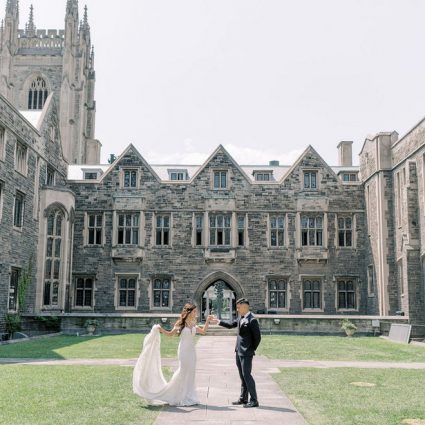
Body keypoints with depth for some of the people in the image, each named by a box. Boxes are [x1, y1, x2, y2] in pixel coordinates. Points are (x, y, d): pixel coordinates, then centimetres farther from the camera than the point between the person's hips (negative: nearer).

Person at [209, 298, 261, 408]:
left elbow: (257, 337, -15)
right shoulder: (240, 318, 9)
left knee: (247, 375, -6)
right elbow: (230, 324, 21)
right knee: (242, 376, 15)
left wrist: (252, 349, -8)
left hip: (246, 353, -9)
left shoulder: (252, 320, -17)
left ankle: (254, 400, 1)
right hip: (239, 352, 9)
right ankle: (243, 398, 24)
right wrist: (217, 321, 20)